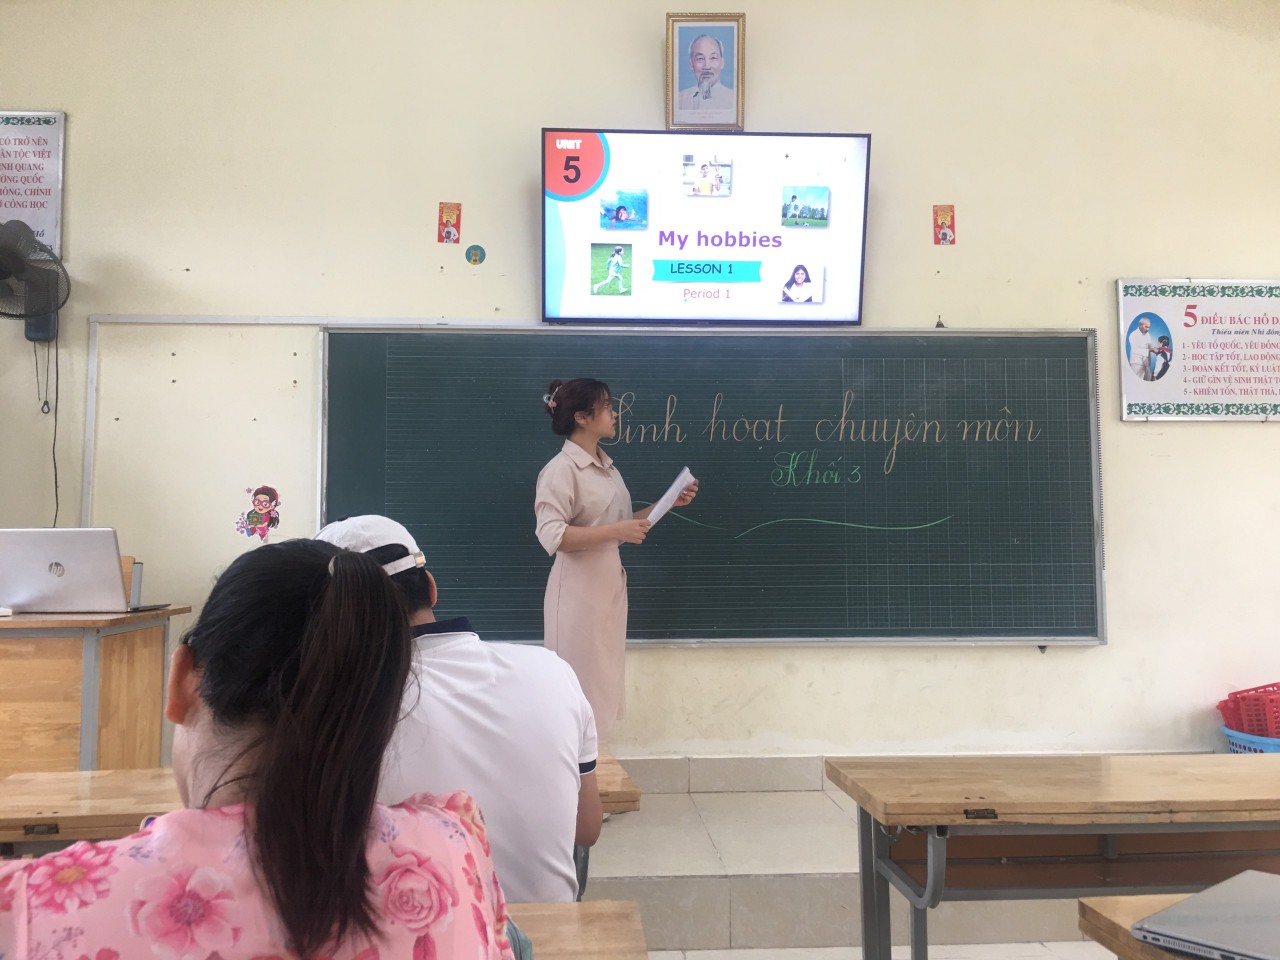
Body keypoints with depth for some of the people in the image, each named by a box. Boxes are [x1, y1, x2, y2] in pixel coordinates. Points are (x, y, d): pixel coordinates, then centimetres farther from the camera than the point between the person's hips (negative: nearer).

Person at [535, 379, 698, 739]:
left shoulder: (607, 467, 12)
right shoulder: (561, 469, -14)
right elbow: (552, 536, -22)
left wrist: (668, 503, 6)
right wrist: (616, 531, -25)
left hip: (611, 581, 8)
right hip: (579, 586, -8)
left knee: (603, 677, 15)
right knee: (580, 682, 0)